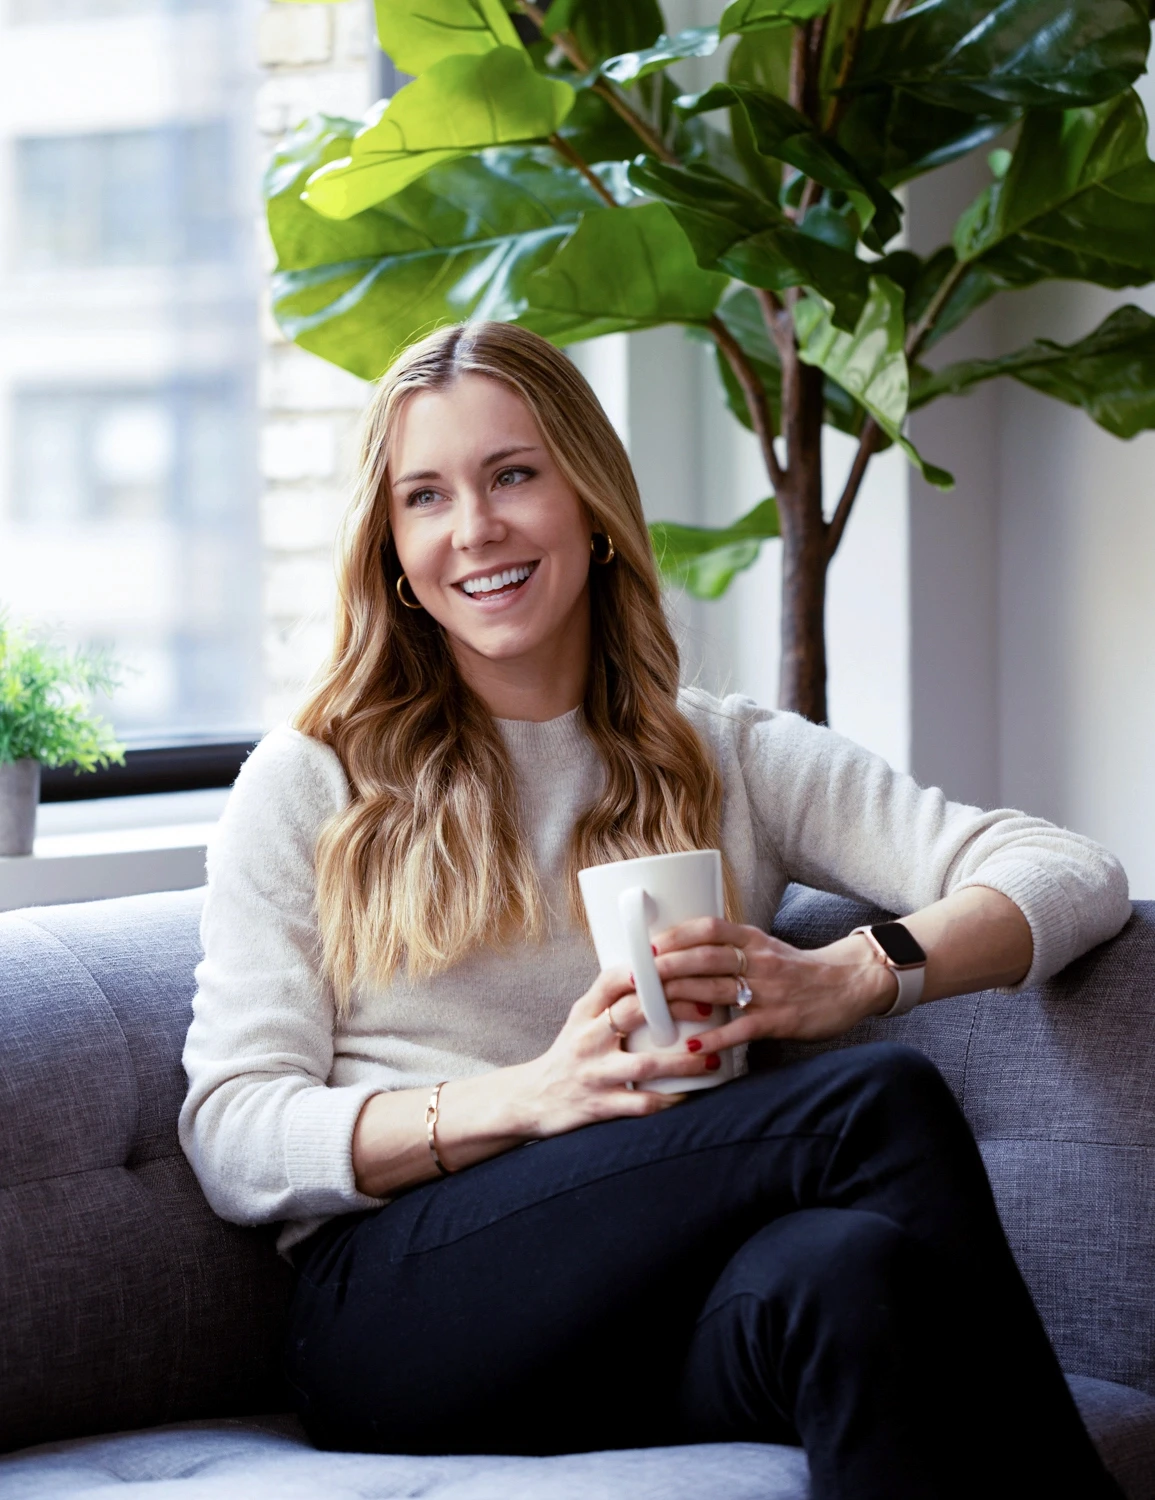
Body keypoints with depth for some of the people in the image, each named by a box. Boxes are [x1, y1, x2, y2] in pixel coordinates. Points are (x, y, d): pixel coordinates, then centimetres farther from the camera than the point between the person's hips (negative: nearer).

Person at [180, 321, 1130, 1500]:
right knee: (882, 1103, -27)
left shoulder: (733, 762, 19)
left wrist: (846, 977, -13)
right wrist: (528, 1097, -13)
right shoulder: (306, 788, 14)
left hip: (674, 1332, 2)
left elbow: (1073, 875, 9)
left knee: (842, 1268, -38)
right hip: (406, 1309, -2)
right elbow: (232, 1144, 4)